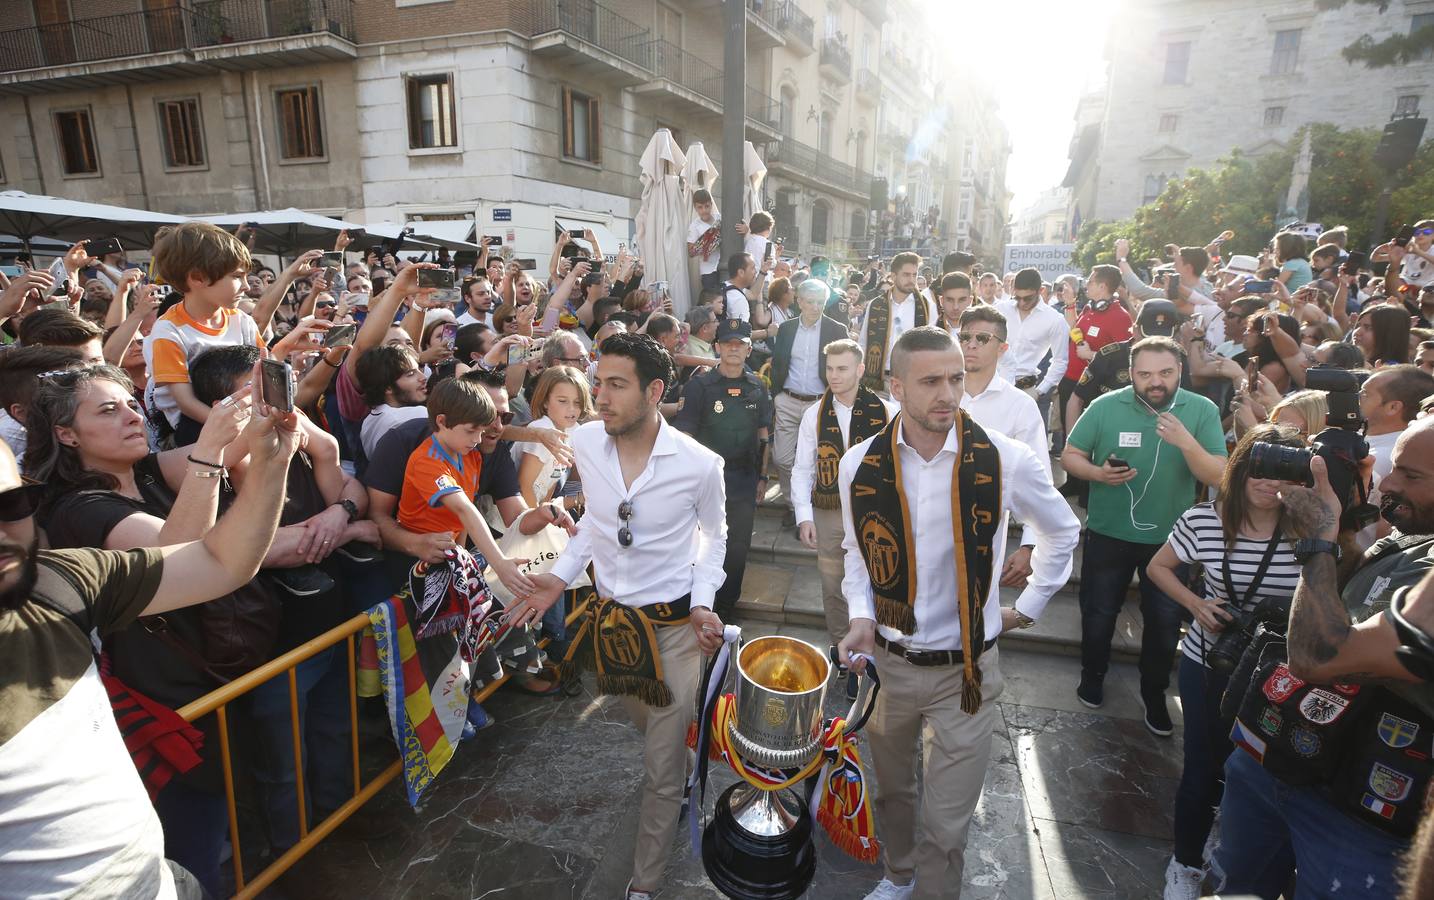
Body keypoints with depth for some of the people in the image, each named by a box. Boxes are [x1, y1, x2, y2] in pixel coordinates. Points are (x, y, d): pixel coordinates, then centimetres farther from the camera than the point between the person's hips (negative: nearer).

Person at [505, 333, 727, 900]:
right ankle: (680, 771, 62)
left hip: (674, 623, -4)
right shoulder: (584, 443, -11)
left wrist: (703, 602, -13)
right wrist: (560, 576, -1)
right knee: (650, 730, 28)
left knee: (661, 772, 7)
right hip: (612, 617, 4)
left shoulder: (699, 464, -20)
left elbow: (713, 536, -1)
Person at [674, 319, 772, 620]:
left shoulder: (757, 388, 6)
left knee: (738, 547, 12)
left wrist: (762, 476, 11)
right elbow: (683, 435, -9)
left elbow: (763, 435, 13)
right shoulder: (700, 385, -7)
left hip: (744, 482, 4)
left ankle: (726, 607, 29)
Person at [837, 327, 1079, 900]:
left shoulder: (1004, 460, -14)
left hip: (965, 669, -2)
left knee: (944, 827, 5)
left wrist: (1027, 608, 7)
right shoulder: (860, 465, -9)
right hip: (887, 660, 3)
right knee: (892, 791, 24)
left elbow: (1062, 532, 5)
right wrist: (861, 615, -7)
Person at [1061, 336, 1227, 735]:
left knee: (1165, 622, 16)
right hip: (1109, 534, 0)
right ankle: (1092, 674, 43)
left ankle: (1154, 692, 39)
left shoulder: (1202, 411, -10)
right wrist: (1097, 473, -25)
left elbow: (1219, 477, -15)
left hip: (1171, 538, 1)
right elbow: (1070, 456, -5)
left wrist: (1186, 441, -32)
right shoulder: (1106, 406, -12)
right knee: (1098, 613, 16)